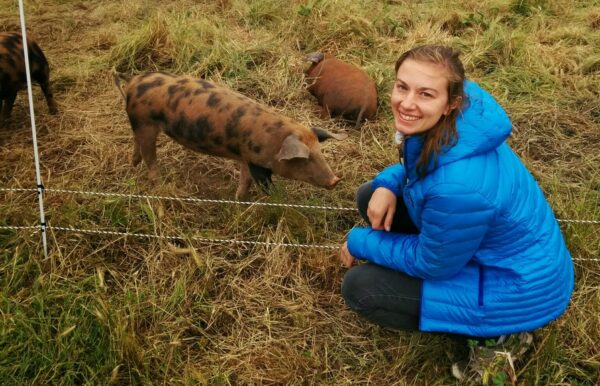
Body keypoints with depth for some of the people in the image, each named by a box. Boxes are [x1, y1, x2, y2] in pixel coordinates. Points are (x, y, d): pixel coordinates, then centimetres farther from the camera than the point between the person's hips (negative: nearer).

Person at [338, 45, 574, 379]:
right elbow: (420, 165, 9)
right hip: (491, 242, 8)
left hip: (517, 289, -8)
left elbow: (432, 264, -21)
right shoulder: (459, 116, -15)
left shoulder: (459, 186, -39)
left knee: (359, 288, -11)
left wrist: (361, 243, -8)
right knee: (373, 197, 5)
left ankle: (489, 332, 3)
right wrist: (388, 183, -11)